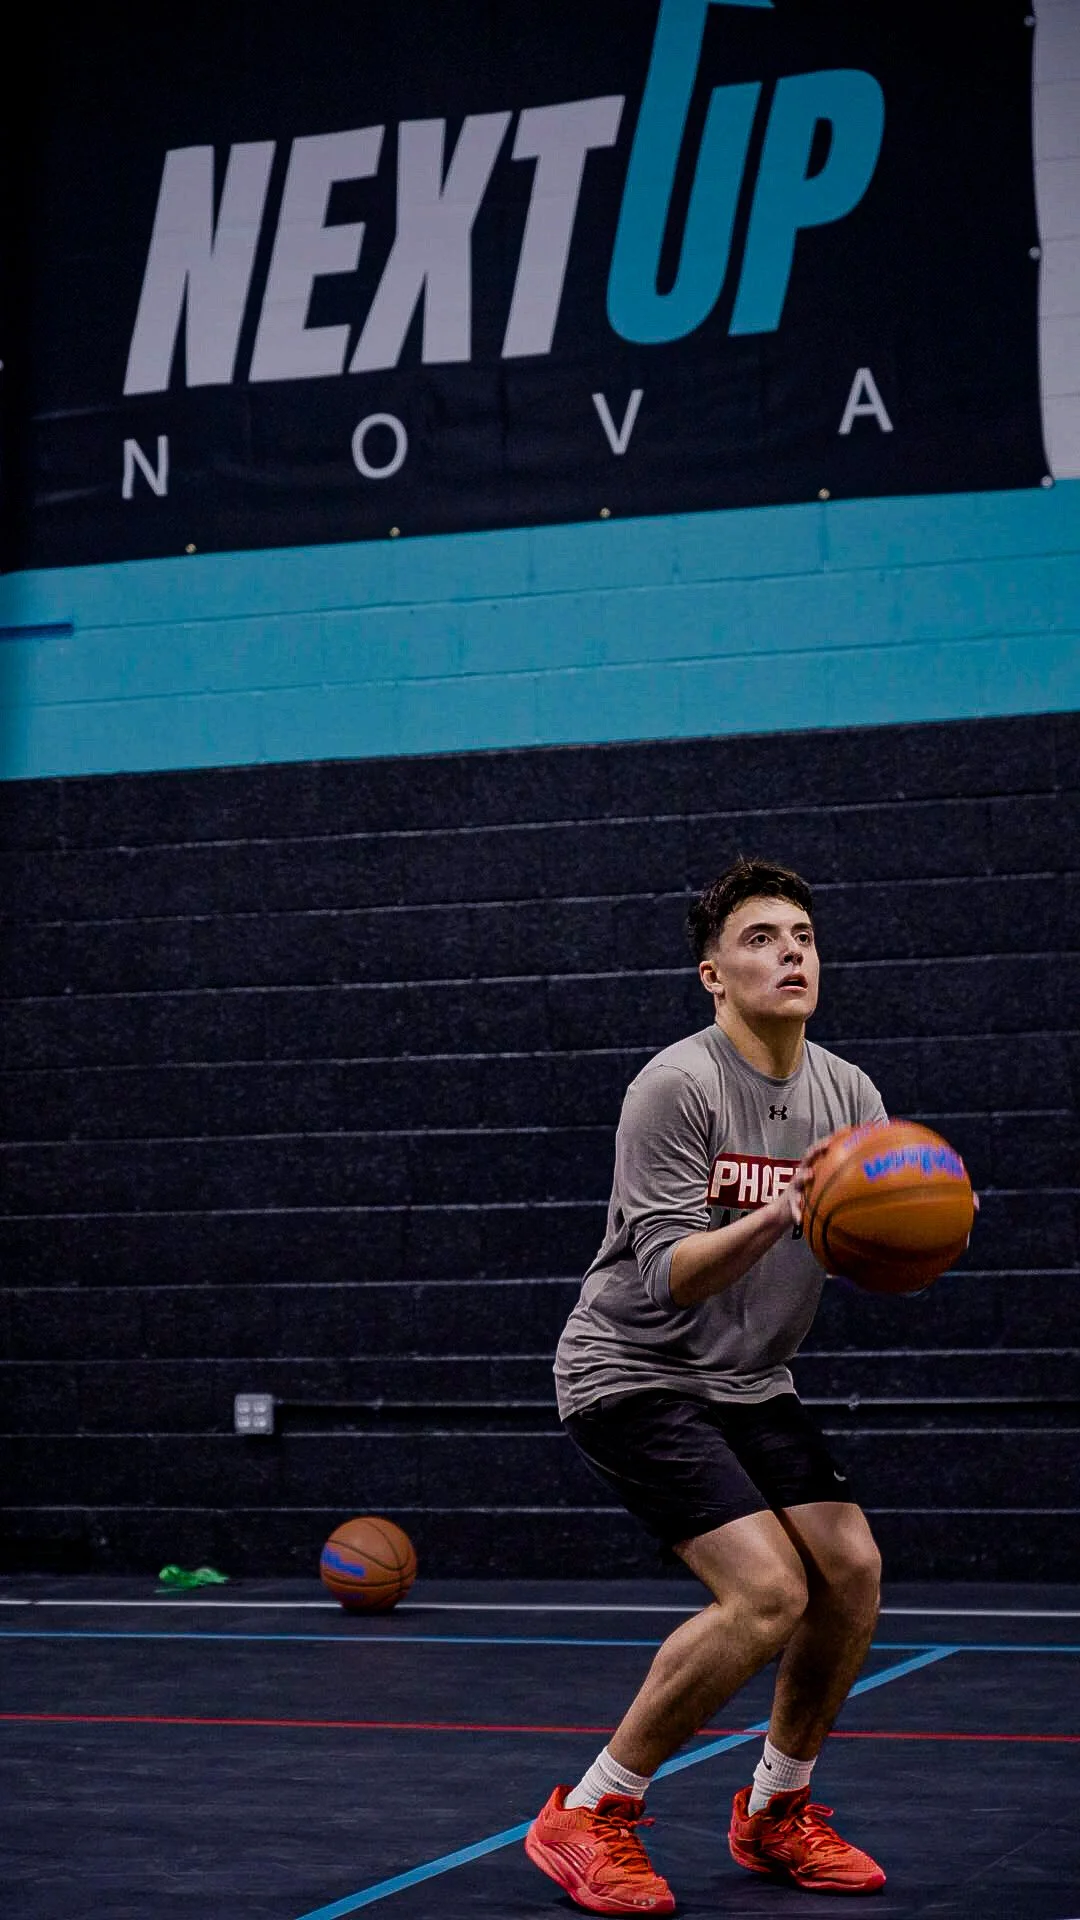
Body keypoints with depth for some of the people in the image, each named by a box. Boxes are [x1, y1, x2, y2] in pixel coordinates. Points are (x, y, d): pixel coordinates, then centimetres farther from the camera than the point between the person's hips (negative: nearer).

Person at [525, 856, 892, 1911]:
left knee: (850, 1569, -6)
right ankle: (587, 1817, -5)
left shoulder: (848, 1094, 3)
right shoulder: (676, 1085, -18)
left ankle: (777, 1809, 17)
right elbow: (668, 1274, -24)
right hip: (633, 1373, -7)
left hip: (748, 1383, 7)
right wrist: (776, 1217, -41)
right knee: (767, 1592, -20)